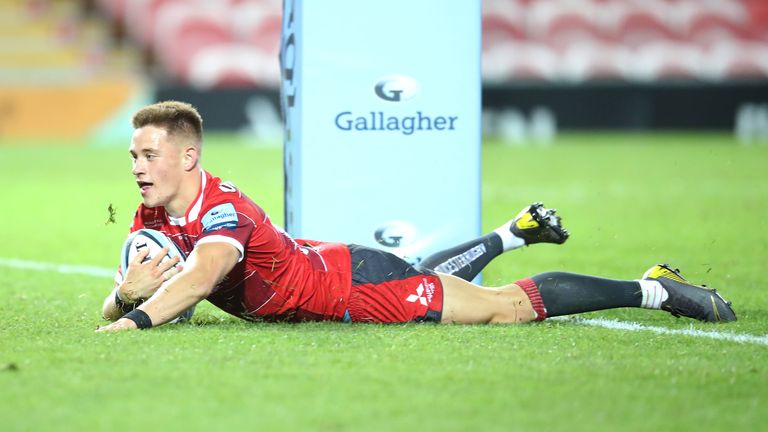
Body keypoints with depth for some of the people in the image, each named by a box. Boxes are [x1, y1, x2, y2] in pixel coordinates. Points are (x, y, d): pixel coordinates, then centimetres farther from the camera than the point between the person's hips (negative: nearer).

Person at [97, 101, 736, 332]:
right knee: (429, 278, 36)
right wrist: (127, 293, -28)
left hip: (354, 283, -9)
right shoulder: (152, 220, -7)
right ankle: (516, 231, 60)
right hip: (326, 268, 9)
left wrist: (137, 320, -64)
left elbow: (202, 274, -52)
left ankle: (654, 289, 8)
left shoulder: (224, 209, -32)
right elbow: (114, 311, -4)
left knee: (510, 306, -2)